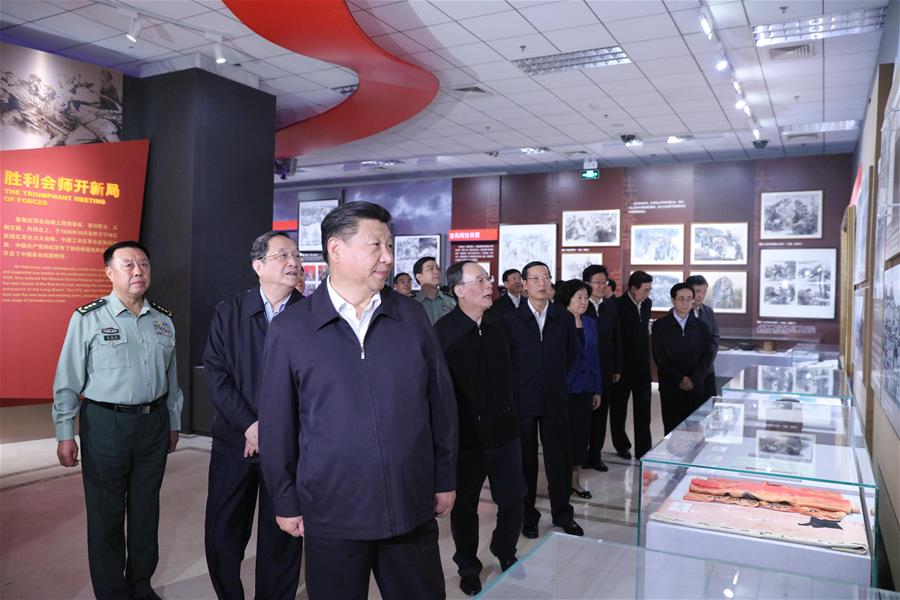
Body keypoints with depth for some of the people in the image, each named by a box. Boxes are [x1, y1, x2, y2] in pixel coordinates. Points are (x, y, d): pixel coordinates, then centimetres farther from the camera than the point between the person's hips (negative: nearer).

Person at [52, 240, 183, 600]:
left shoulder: (163, 321, 5)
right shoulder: (88, 318, -8)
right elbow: (68, 381, -6)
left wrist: (173, 424, 16)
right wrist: (65, 434, -6)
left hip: (154, 425, 4)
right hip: (105, 425, -4)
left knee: (146, 510, 15)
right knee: (106, 516, 8)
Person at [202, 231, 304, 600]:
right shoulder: (229, 312, 1)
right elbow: (216, 373, -3)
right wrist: (249, 425, -13)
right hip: (235, 440, 2)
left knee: (281, 537, 9)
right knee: (222, 534, 11)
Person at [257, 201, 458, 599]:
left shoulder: (413, 317, 0)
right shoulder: (289, 329, -6)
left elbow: (441, 403, 5)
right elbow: (277, 424, -1)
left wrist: (445, 479, 7)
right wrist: (286, 502, 2)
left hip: (413, 509, 2)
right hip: (331, 516, -2)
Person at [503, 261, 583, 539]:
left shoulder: (565, 318, 4)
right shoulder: (510, 319, -4)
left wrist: (557, 378, 13)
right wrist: (519, 383, 3)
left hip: (555, 399, 2)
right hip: (522, 399, -2)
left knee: (559, 459, 8)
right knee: (525, 460, 9)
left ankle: (562, 513, 25)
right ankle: (527, 515, 22)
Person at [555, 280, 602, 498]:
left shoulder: (590, 324, 8)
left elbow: (595, 357, 11)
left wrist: (598, 390, 9)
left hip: (585, 388, 5)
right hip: (563, 388, -5)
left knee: (582, 432, 10)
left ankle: (575, 479, 24)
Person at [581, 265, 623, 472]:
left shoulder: (611, 307, 9)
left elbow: (617, 339, 10)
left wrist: (617, 368, 6)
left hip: (605, 370, 4)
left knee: (601, 412, 9)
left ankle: (595, 455, 20)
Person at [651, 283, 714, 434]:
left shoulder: (701, 326, 8)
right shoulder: (660, 325, 0)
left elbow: (707, 356, 3)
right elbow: (659, 357, -4)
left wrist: (694, 380, -10)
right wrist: (679, 380, -11)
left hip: (696, 387, 2)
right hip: (670, 387, -2)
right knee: (672, 429, 1)